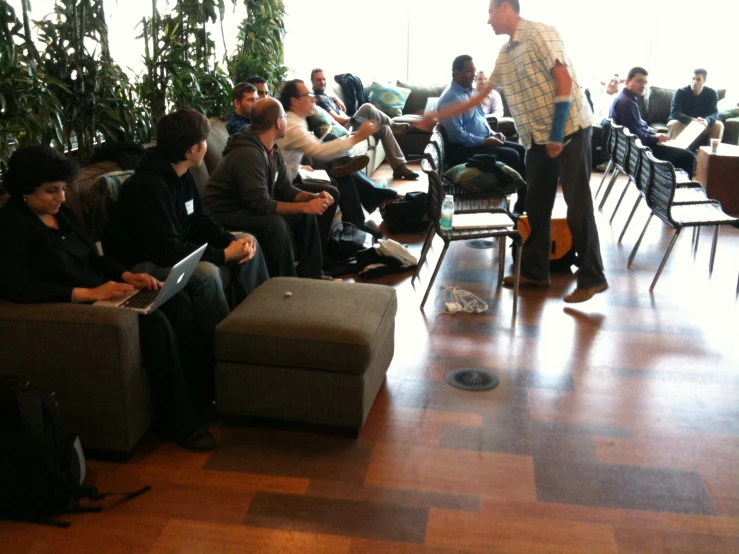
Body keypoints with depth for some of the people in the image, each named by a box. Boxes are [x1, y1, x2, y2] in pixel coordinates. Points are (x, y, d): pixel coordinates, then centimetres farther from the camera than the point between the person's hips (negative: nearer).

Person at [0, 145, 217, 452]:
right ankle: (180, 421, -16)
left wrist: (127, 275, -4)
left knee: (178, 302, -11)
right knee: (154, 322, -27)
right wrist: (88, 294, -31)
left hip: (101, 292, 9)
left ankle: (201, 390, -1)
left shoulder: (61, 212, 13)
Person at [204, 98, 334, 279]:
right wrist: (305, 206, -27)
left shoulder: (273, 150, 2)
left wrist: (314, 197, -10)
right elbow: (261, 205, -30)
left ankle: (310, 276, 10)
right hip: (224, 216, -10)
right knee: (275, 224, -32)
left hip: (249, 207, 10)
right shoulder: (248, 153, -28)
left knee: (305, 215, 1)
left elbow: (285, 190, 8)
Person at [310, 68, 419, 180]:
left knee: (384, 129, 1)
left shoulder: (323, 96, 21)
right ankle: (394, 126, -1)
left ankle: (400, 167, -5)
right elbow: (336, 119, -15)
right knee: (368, 108, -27)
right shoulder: (319, 98, -11)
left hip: (347, 126, 11)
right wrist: (352, 118, 0)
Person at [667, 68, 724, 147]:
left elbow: (714, 114, -16)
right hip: (683, 123, -2)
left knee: (718, 125, -23)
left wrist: (707, 121, -42)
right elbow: (675, 113, -23)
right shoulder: (680, 92, -15)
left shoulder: (712, 93, -7)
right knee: (674, 124, -35)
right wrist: (691, 120, -41)